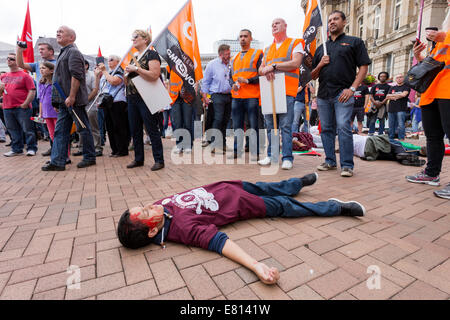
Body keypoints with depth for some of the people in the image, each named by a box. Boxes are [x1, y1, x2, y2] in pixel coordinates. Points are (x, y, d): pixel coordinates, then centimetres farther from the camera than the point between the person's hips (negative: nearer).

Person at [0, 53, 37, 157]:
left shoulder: (24, 75, 1)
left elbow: (32, 91, -8)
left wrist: (25, 104, -14)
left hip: (22, 108, -6)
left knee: (27, 129, -3)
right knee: (13, 130, 9)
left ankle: (31, 148, 5)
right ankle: (16, 149, 17)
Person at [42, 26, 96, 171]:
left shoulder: (73, 52, -6)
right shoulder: (64, 53, 24)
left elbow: (76, 76, -18)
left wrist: (71, 97, -22)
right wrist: (60, 99, 21)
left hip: (73, 100, -10)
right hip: (64, 101, 10)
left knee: (83, 129, -1)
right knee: (60, 131, 6)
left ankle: (89, 158, 10)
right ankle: (57, 162, 8)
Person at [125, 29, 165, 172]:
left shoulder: (151, 54, -3)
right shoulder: (134, 57, 20)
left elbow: (154, 75, -20)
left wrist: (136, 69, -15)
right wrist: (127, 74, 4)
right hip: (132, 98, 8)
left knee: (152, 129, -5)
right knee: (135, 130, 10)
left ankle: (159, 160, 3)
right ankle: (138, 159, 21)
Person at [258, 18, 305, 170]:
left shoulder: (296, 43, 10)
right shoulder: (268, 49, 26)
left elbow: (295, 63, -7)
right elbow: (260, 69, 20)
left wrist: (273, 66, -11)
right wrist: (265, 70, -5)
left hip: (287, 91, -5)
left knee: (286, 126, -9)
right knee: (270, 125, 5)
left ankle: (287, 158, -4)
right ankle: (272, 156, 13)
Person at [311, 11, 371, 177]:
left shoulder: (354, 42, 11)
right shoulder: (321, 48, 23)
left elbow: (364, 67, 2)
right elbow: (313, 76, 20)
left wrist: (352, 88, -12)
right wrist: (320, 65, -1)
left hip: (343, 93, -4)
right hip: (323, 94, 5)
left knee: (343, 127, -13)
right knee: (326, 129, 5)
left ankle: (347, 165, -7)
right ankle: (330, 161, 15)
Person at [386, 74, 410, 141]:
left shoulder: (406, 87, 8)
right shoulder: (392, 88, 20)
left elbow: (404, 94, -9)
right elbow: (387, 97, 8)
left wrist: (393, 95, 1)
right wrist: (396, 97, -7)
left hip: (401, 109, -4)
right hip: (391, 109, 4)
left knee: (400, 125, -12)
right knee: (391, 126, 6)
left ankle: (401, 139, -10)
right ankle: (390, 139, 12)